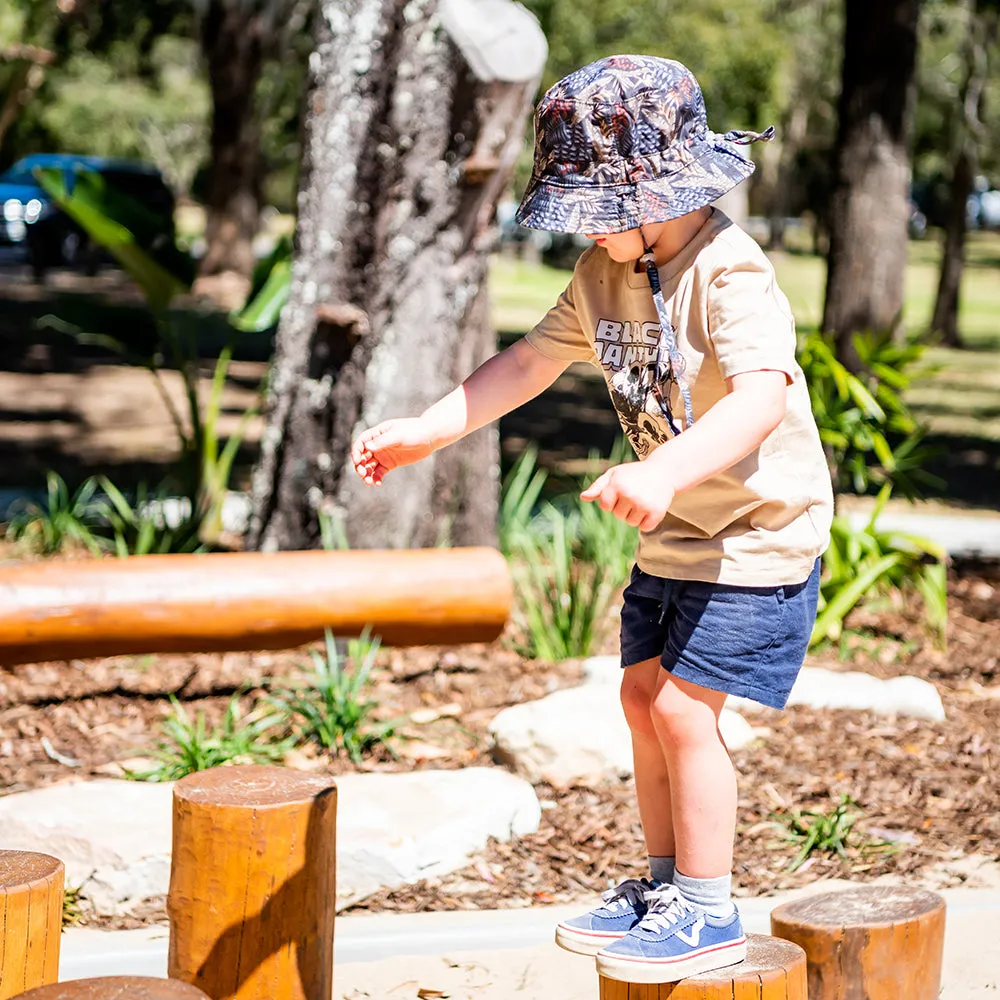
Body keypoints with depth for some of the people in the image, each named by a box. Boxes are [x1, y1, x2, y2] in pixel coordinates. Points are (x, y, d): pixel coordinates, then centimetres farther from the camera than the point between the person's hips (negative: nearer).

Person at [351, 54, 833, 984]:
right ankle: (664, 883, 27)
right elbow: (529, 362, 7)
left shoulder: (730, 273, -27)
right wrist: (423, 431, -1)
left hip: (759, 529, -9)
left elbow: (763, 395, -42)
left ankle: (708, 910, 1)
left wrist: (662, 471, -56)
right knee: (642, 692, 12)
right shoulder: (604, 272, 0)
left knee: (683, 705, -11)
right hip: (676, 531, 9)